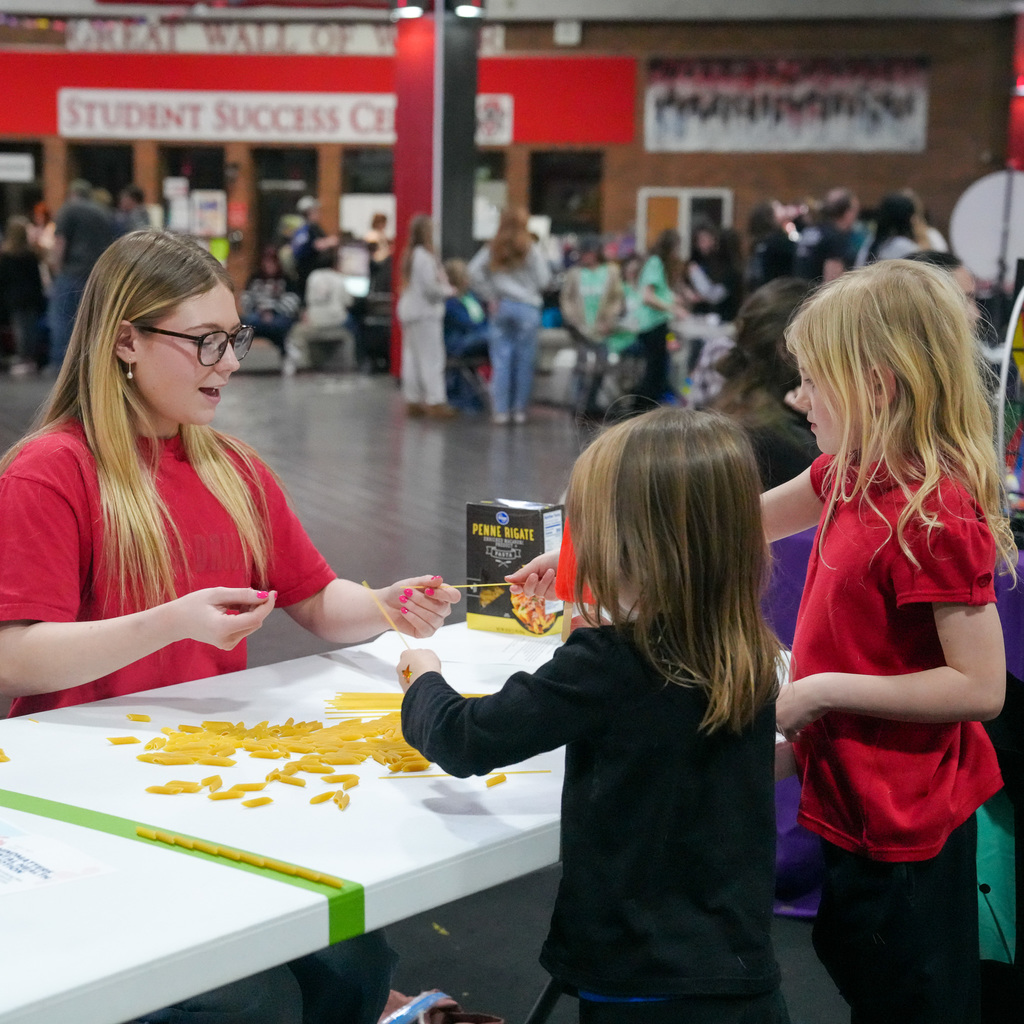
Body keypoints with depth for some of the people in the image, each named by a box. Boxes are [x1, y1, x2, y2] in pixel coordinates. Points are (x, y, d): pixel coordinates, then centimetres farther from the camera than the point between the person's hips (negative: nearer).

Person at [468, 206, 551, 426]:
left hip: (501, 307, 3)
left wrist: (490, 296, 2)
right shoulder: (530, 249, -5)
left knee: (501, 359, 4)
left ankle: (500, 410, 2)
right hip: (527, 307, -3)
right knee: (524, 360, 4)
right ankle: (520, 409, 7)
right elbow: (544, 280, -7)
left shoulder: (493, 249, 5)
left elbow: (474, 272, -2)